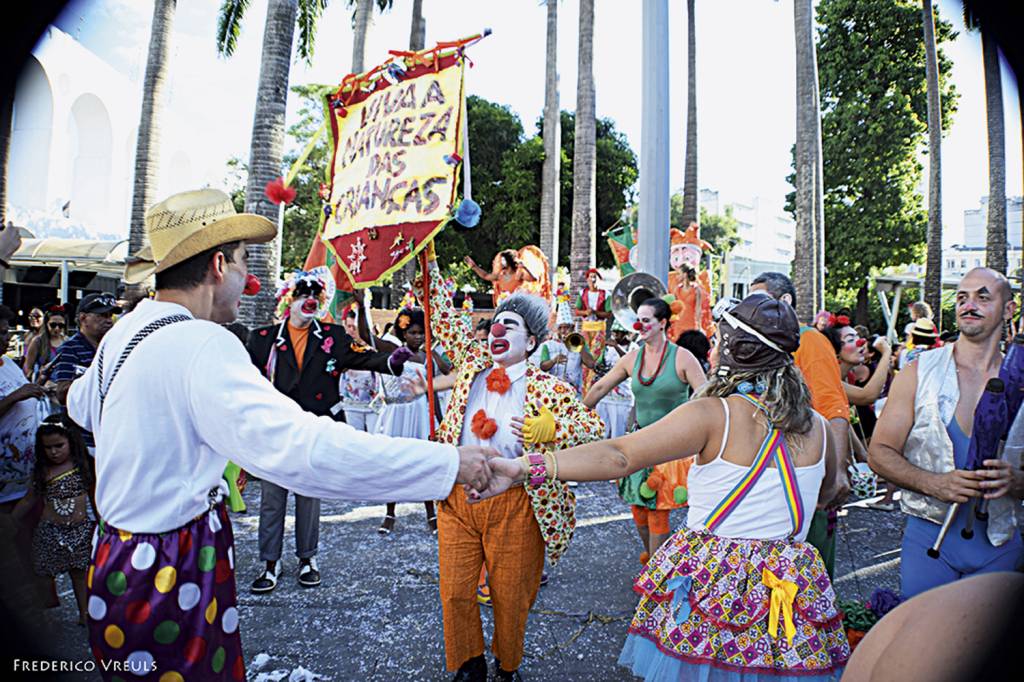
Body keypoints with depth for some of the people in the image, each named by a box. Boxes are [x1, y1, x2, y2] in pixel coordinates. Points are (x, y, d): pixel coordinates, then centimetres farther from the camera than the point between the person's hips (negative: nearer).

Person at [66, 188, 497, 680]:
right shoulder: (202, 345, -26)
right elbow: (305, 448, -37)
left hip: (118, 558, 9)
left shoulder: (122, 331, 2)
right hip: (174, 580, -9)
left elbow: (80, 404, 24)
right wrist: (450, 462, -35)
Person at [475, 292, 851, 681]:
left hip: (707, 581, -4)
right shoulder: (817, 428, -1)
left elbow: (620, 456, -24)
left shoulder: (712, 415, -16)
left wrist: (526, 468, -26)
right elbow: (827, 495, 19)